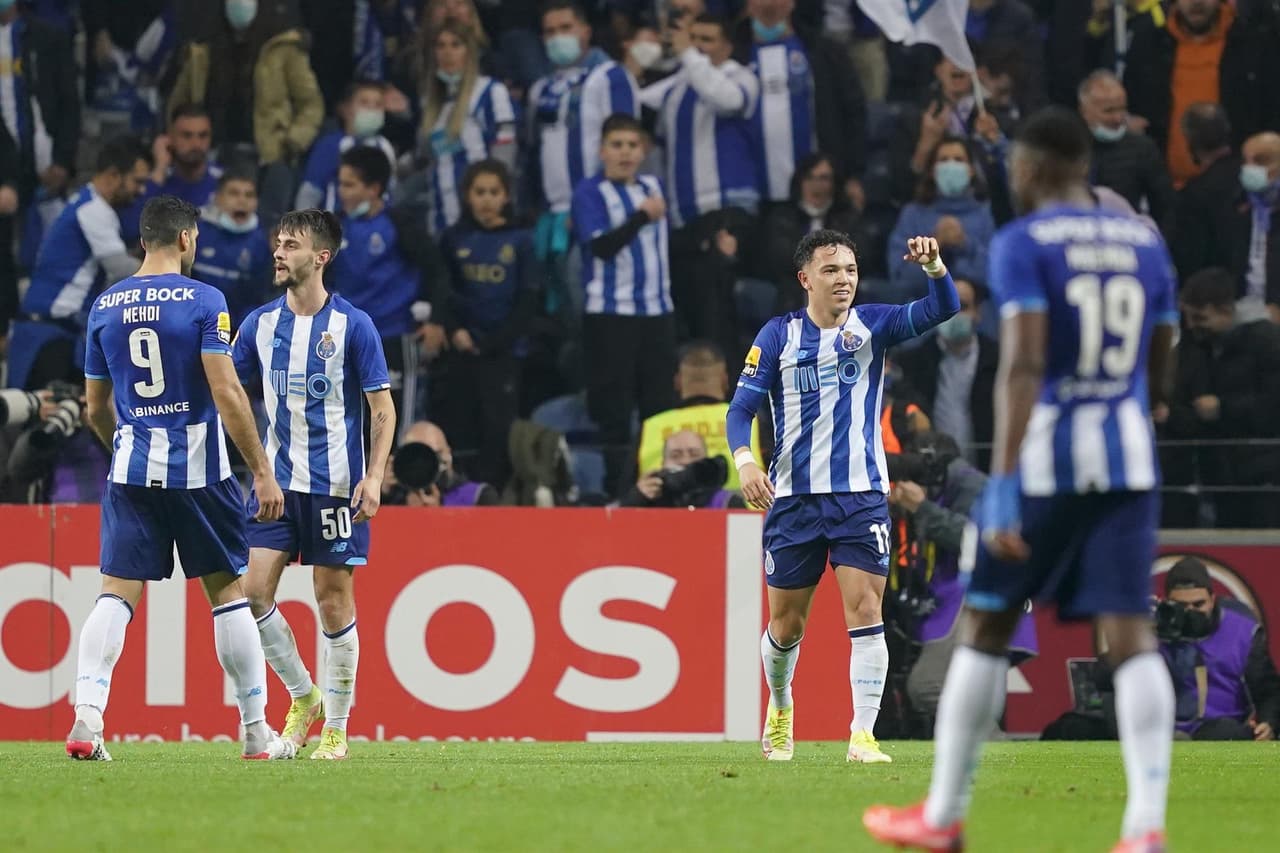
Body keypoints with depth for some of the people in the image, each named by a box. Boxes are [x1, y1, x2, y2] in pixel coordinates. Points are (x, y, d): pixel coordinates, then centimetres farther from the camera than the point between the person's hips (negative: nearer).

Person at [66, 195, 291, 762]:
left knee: (117, 593, 1)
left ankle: (86, 716, -17)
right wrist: (263, 472, -10)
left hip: (131, 469, 3)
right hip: (198, 470, -3)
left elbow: (96, 406, 14)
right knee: (227, 590, 7)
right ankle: (257, 732, 13)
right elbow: (227, 394, -13)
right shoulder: (203, 301, -7)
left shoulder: (105, 306, 7)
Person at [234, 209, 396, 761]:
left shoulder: (352, 326, -6)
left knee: (334, 599, -1)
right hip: (276, 480, 4)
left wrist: (374, 477, -14)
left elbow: (383, 409, -3)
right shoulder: (260, 323, 6)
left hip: (335, 484, -4)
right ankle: (302, 697, 14)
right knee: (253, 590, -6)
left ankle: (336, 726, 10)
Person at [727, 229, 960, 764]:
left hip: (861, 494, 0)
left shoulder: (871, 325, 3)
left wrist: (934, 266, -29)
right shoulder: (778, 335, 2)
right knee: (786, 623, 9)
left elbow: (942, 308, -9)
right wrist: (744, 460, -19)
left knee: (865, 612, -13)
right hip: (792, 498, 0)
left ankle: (863, 735, -13)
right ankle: (779, 709, 36)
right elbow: (741, 408, -1)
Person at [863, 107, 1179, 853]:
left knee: (986, 626, 9)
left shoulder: (1024, 244, -6)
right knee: (1130, 633, -1)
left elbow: (1023, 364, -17)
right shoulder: (1147, 244, 12)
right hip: (1129, 460, 4)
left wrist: (1005, 483, -22)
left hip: (1045, 455, -4)